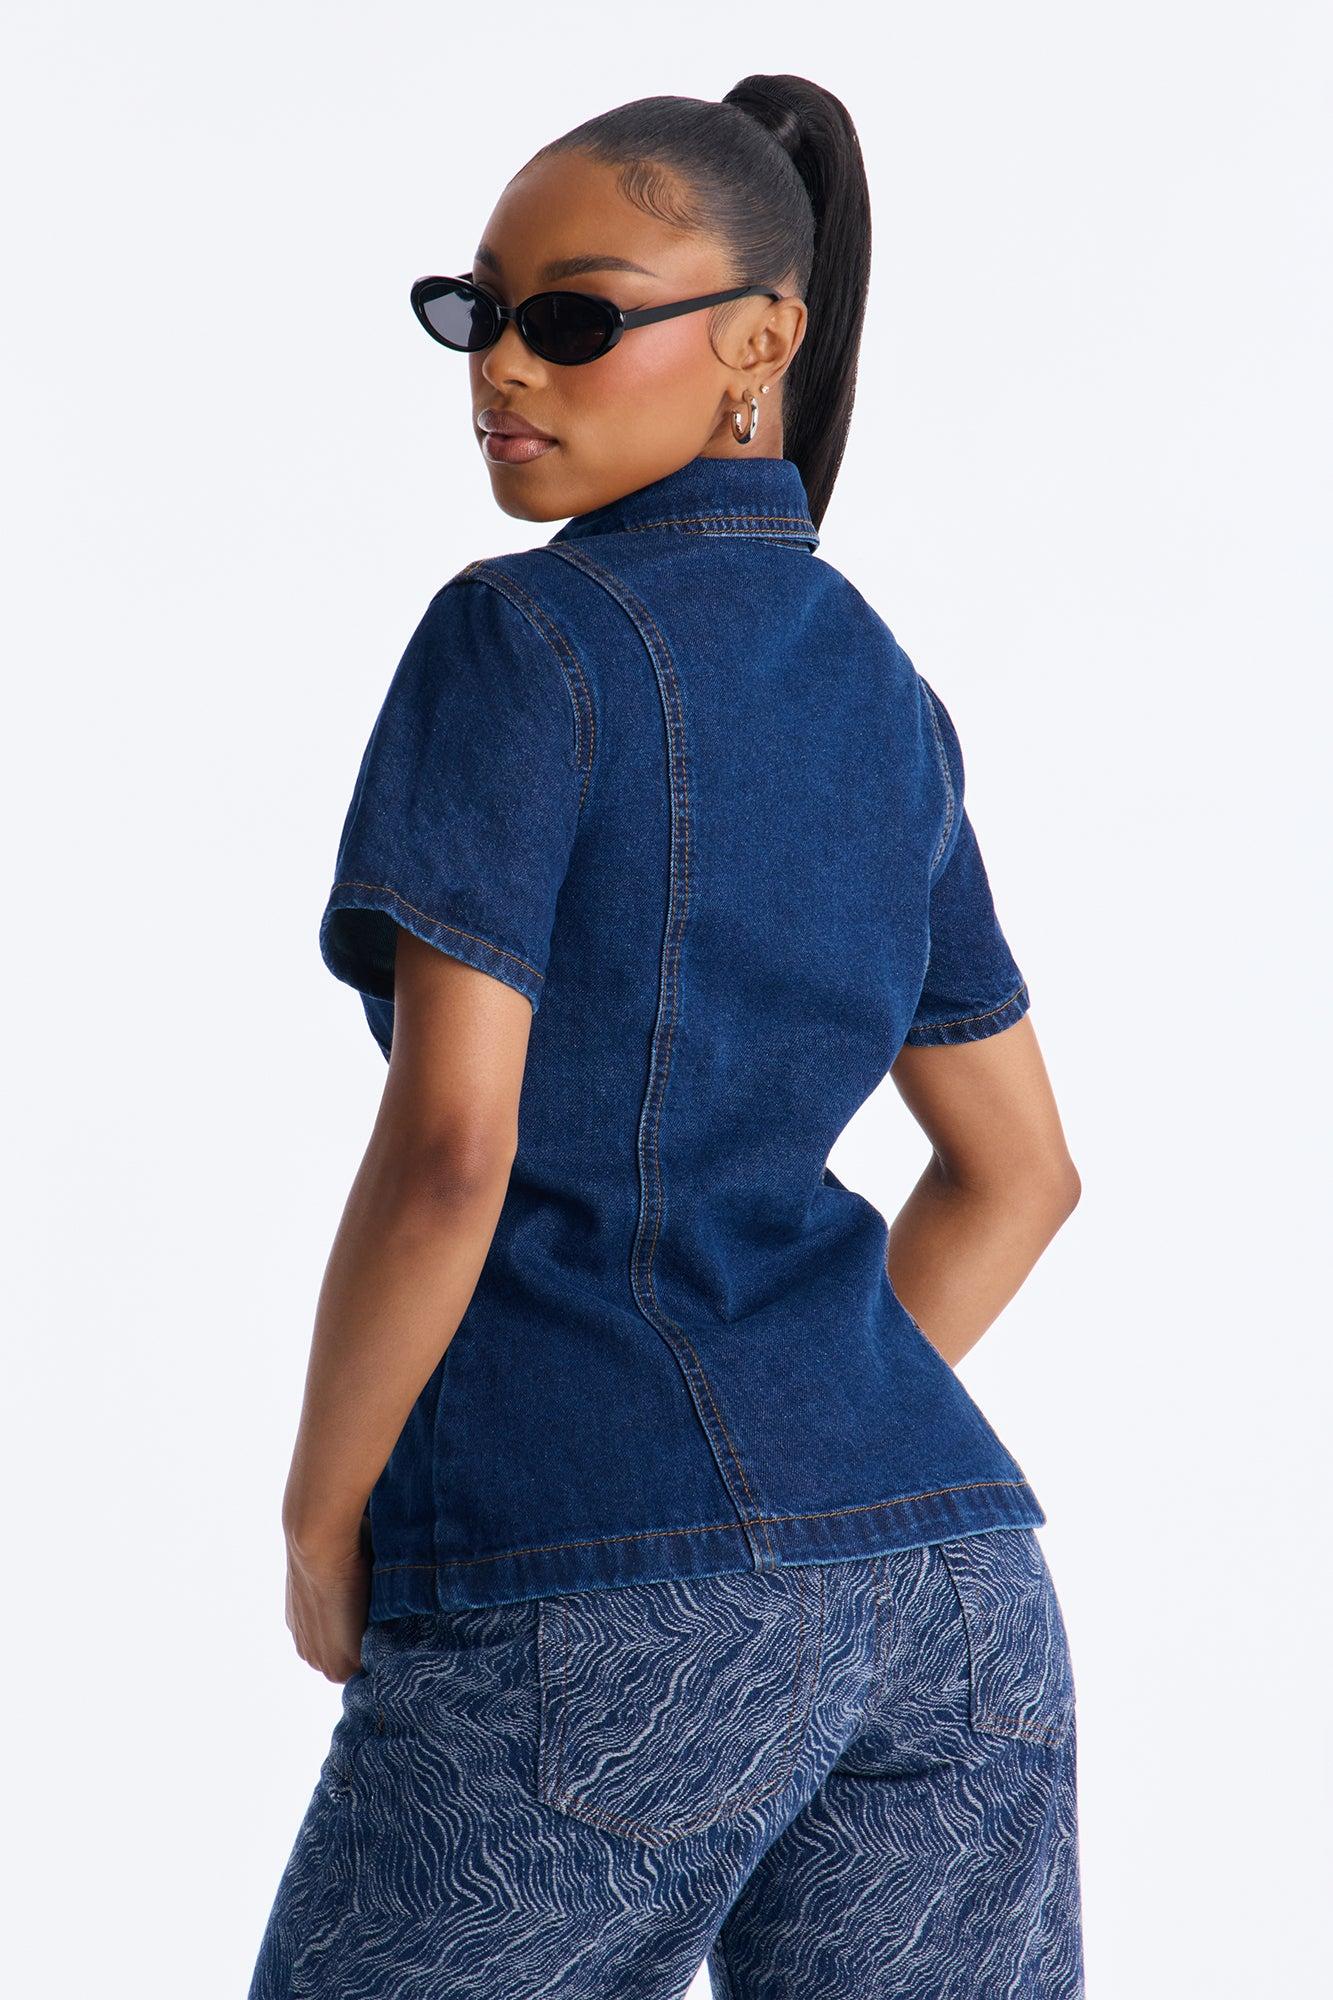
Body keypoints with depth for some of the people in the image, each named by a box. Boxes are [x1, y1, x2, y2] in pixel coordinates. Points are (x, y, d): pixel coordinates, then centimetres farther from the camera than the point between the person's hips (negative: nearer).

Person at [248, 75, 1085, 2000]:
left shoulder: (520, 639, -8)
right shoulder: (882, 696, 16)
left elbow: (444, 1151, -16)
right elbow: (1019, 1173, 24)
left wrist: (322, 1523, -1)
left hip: (598, 1623, -6)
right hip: (935, 1569, 7)